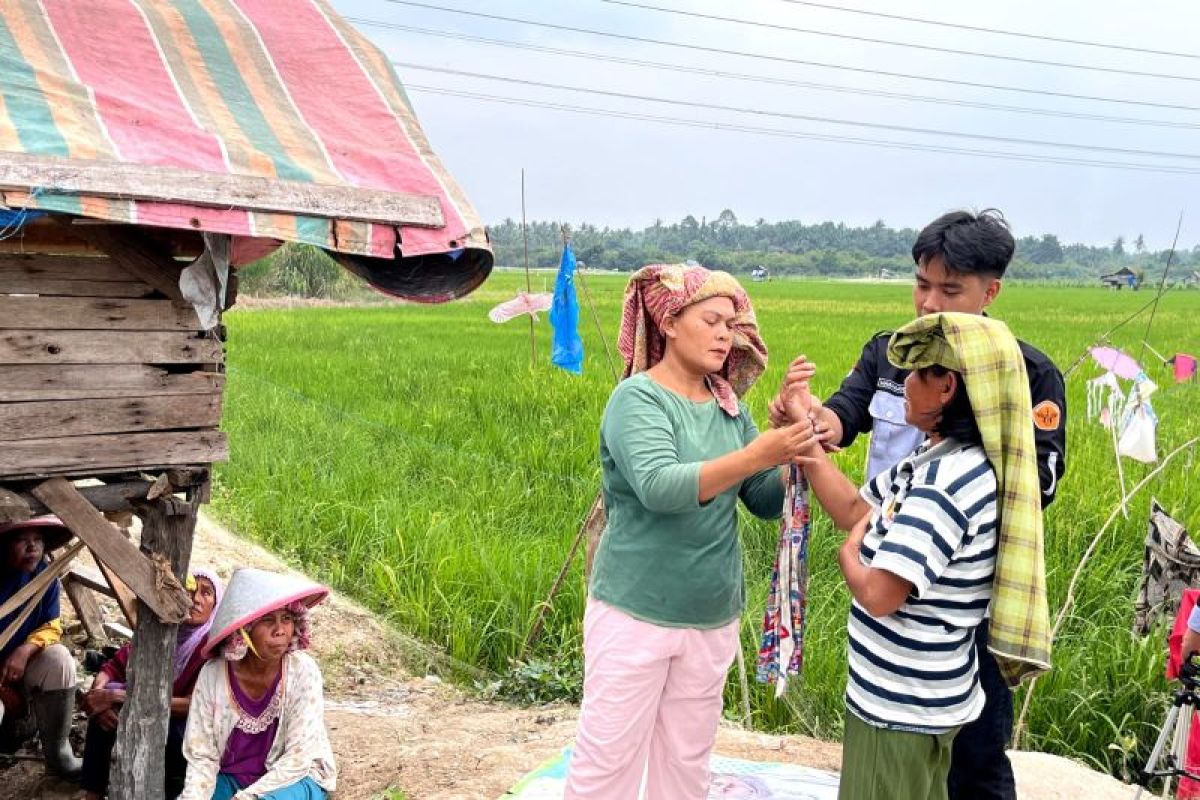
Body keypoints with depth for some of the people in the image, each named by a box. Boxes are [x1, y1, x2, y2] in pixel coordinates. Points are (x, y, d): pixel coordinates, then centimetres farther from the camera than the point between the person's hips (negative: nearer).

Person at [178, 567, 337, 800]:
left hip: (294, 778, -3)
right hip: (231, 779, 3)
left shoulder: (303, 671, -20)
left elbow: (298, 759, -19)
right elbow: (202, 757, -10)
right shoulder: (213, 675, -15)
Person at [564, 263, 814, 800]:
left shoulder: (729, 408, 5)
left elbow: (767, 502, 5)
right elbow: (660, 487, -28)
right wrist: (755, 455, -38)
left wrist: (798, 459, -14)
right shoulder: (637, 399, -12)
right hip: (636, 613, -5)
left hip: (713, 617, 5)